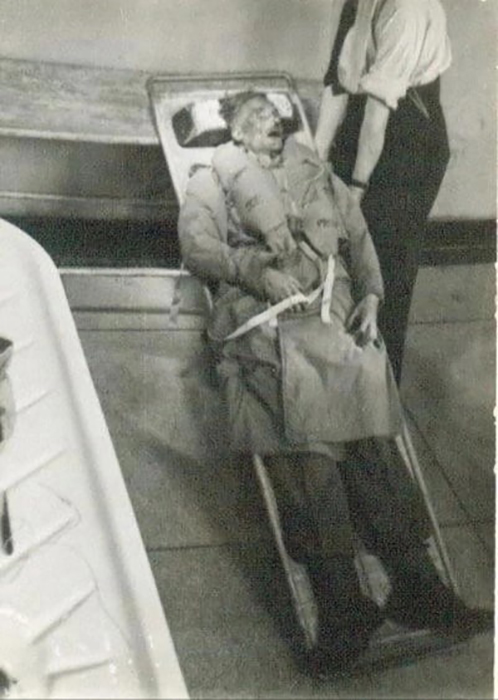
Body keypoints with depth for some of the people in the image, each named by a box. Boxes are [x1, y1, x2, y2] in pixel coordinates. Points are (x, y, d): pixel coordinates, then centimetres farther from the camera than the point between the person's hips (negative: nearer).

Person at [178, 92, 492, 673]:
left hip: (335, 314, 3)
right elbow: (196, 247, 7)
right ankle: (341, 599, -28)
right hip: (262, 316, -3)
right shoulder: (214, 181, 21)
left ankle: (415, 583, -23)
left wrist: (370, 295, 6)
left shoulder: (317, 173, 32)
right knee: (305, 436, -24)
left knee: (370, 430, -19)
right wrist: (257, 269, -9)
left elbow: (359, 237, 23)